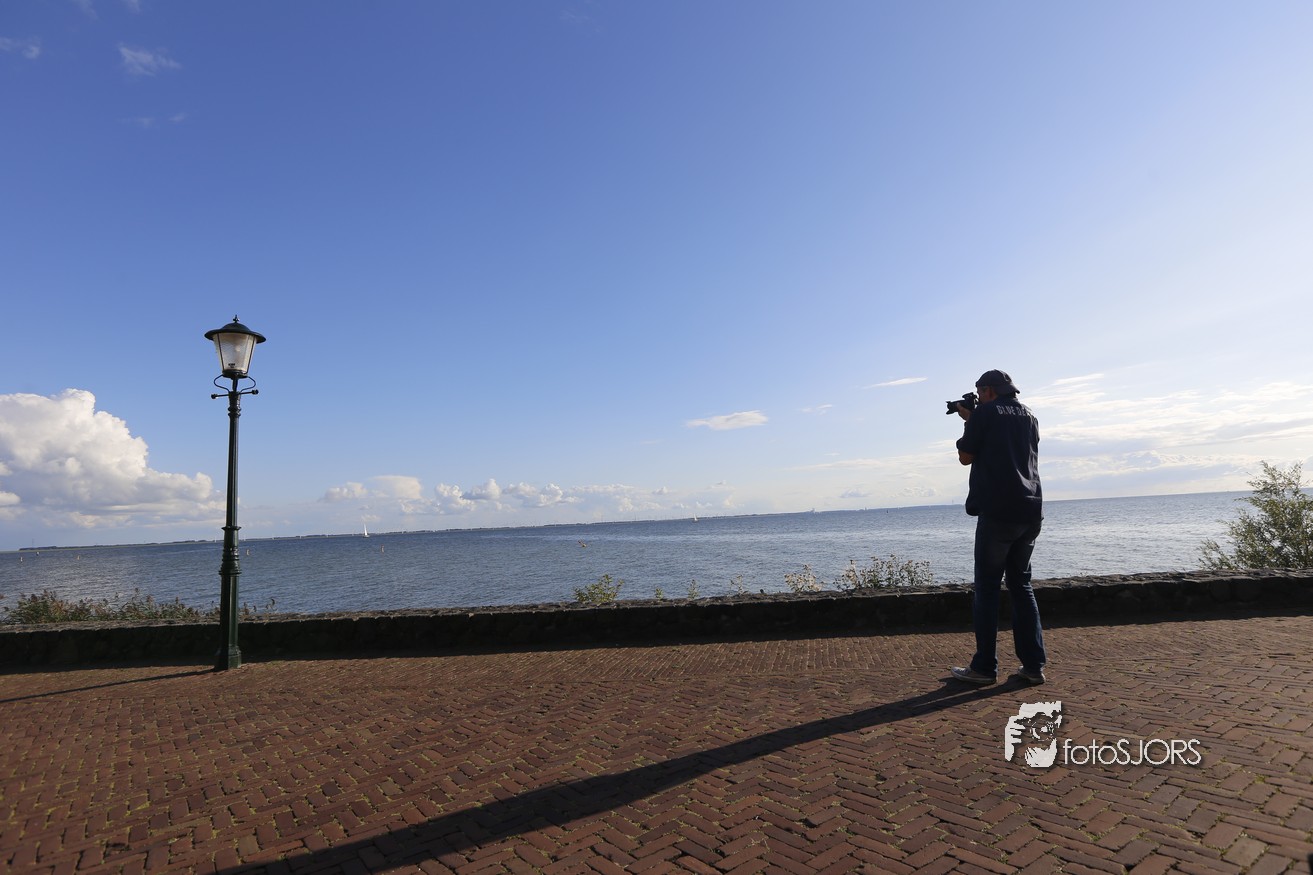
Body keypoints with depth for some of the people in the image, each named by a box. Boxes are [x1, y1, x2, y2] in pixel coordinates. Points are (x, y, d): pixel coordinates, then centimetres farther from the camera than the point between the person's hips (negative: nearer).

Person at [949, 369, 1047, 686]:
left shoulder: (985, 412, -4)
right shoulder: (1029, 416, 15)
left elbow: (966, 457, 0)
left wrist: (968, 423, 14)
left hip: (997, 511, -6)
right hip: (1030, 511, 6)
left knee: (986, 588, 0)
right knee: (1021, 584, 13)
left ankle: (984, 667, 2)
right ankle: (1033, 665, 12)